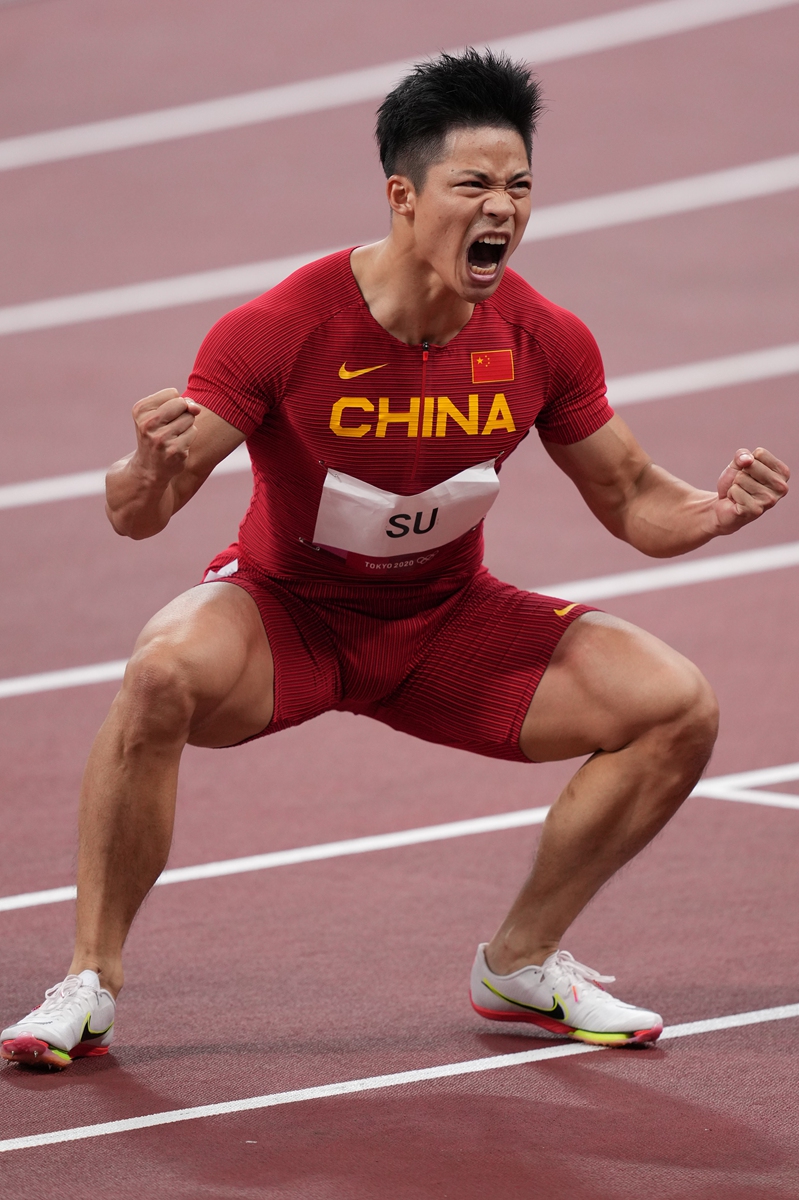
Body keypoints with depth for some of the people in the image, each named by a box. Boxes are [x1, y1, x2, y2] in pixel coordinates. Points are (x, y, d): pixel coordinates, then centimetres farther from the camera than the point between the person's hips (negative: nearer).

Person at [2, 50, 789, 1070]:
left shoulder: (545, 341, -13)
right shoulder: (280, 330, -25)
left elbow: (631, 500, 2)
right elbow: (137, 516, -22)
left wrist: (712, 511, -20)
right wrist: (151, 474, -47)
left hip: (444, 621, 4)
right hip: (283, 607, -4)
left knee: (676, 708, -11)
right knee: (166, 676, -38)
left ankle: (521, 961, 9)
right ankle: (89, 983, -21)